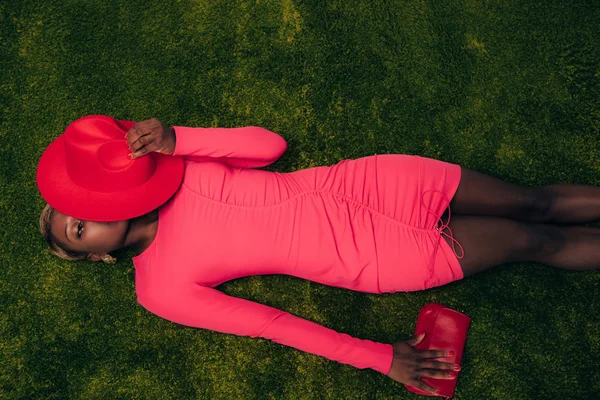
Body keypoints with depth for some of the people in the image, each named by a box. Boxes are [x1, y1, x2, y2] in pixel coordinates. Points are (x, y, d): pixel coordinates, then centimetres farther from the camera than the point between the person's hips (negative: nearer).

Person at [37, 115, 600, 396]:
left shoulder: (170, 161, 3)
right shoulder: (161, 288, -5)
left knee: (533, 203, 7)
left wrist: (176, 140, -19)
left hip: (358, 183, 3)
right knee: (535, 242, 1)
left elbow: (271, 145, -4)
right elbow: (269, 324, -9)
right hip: (370, 260, -3)